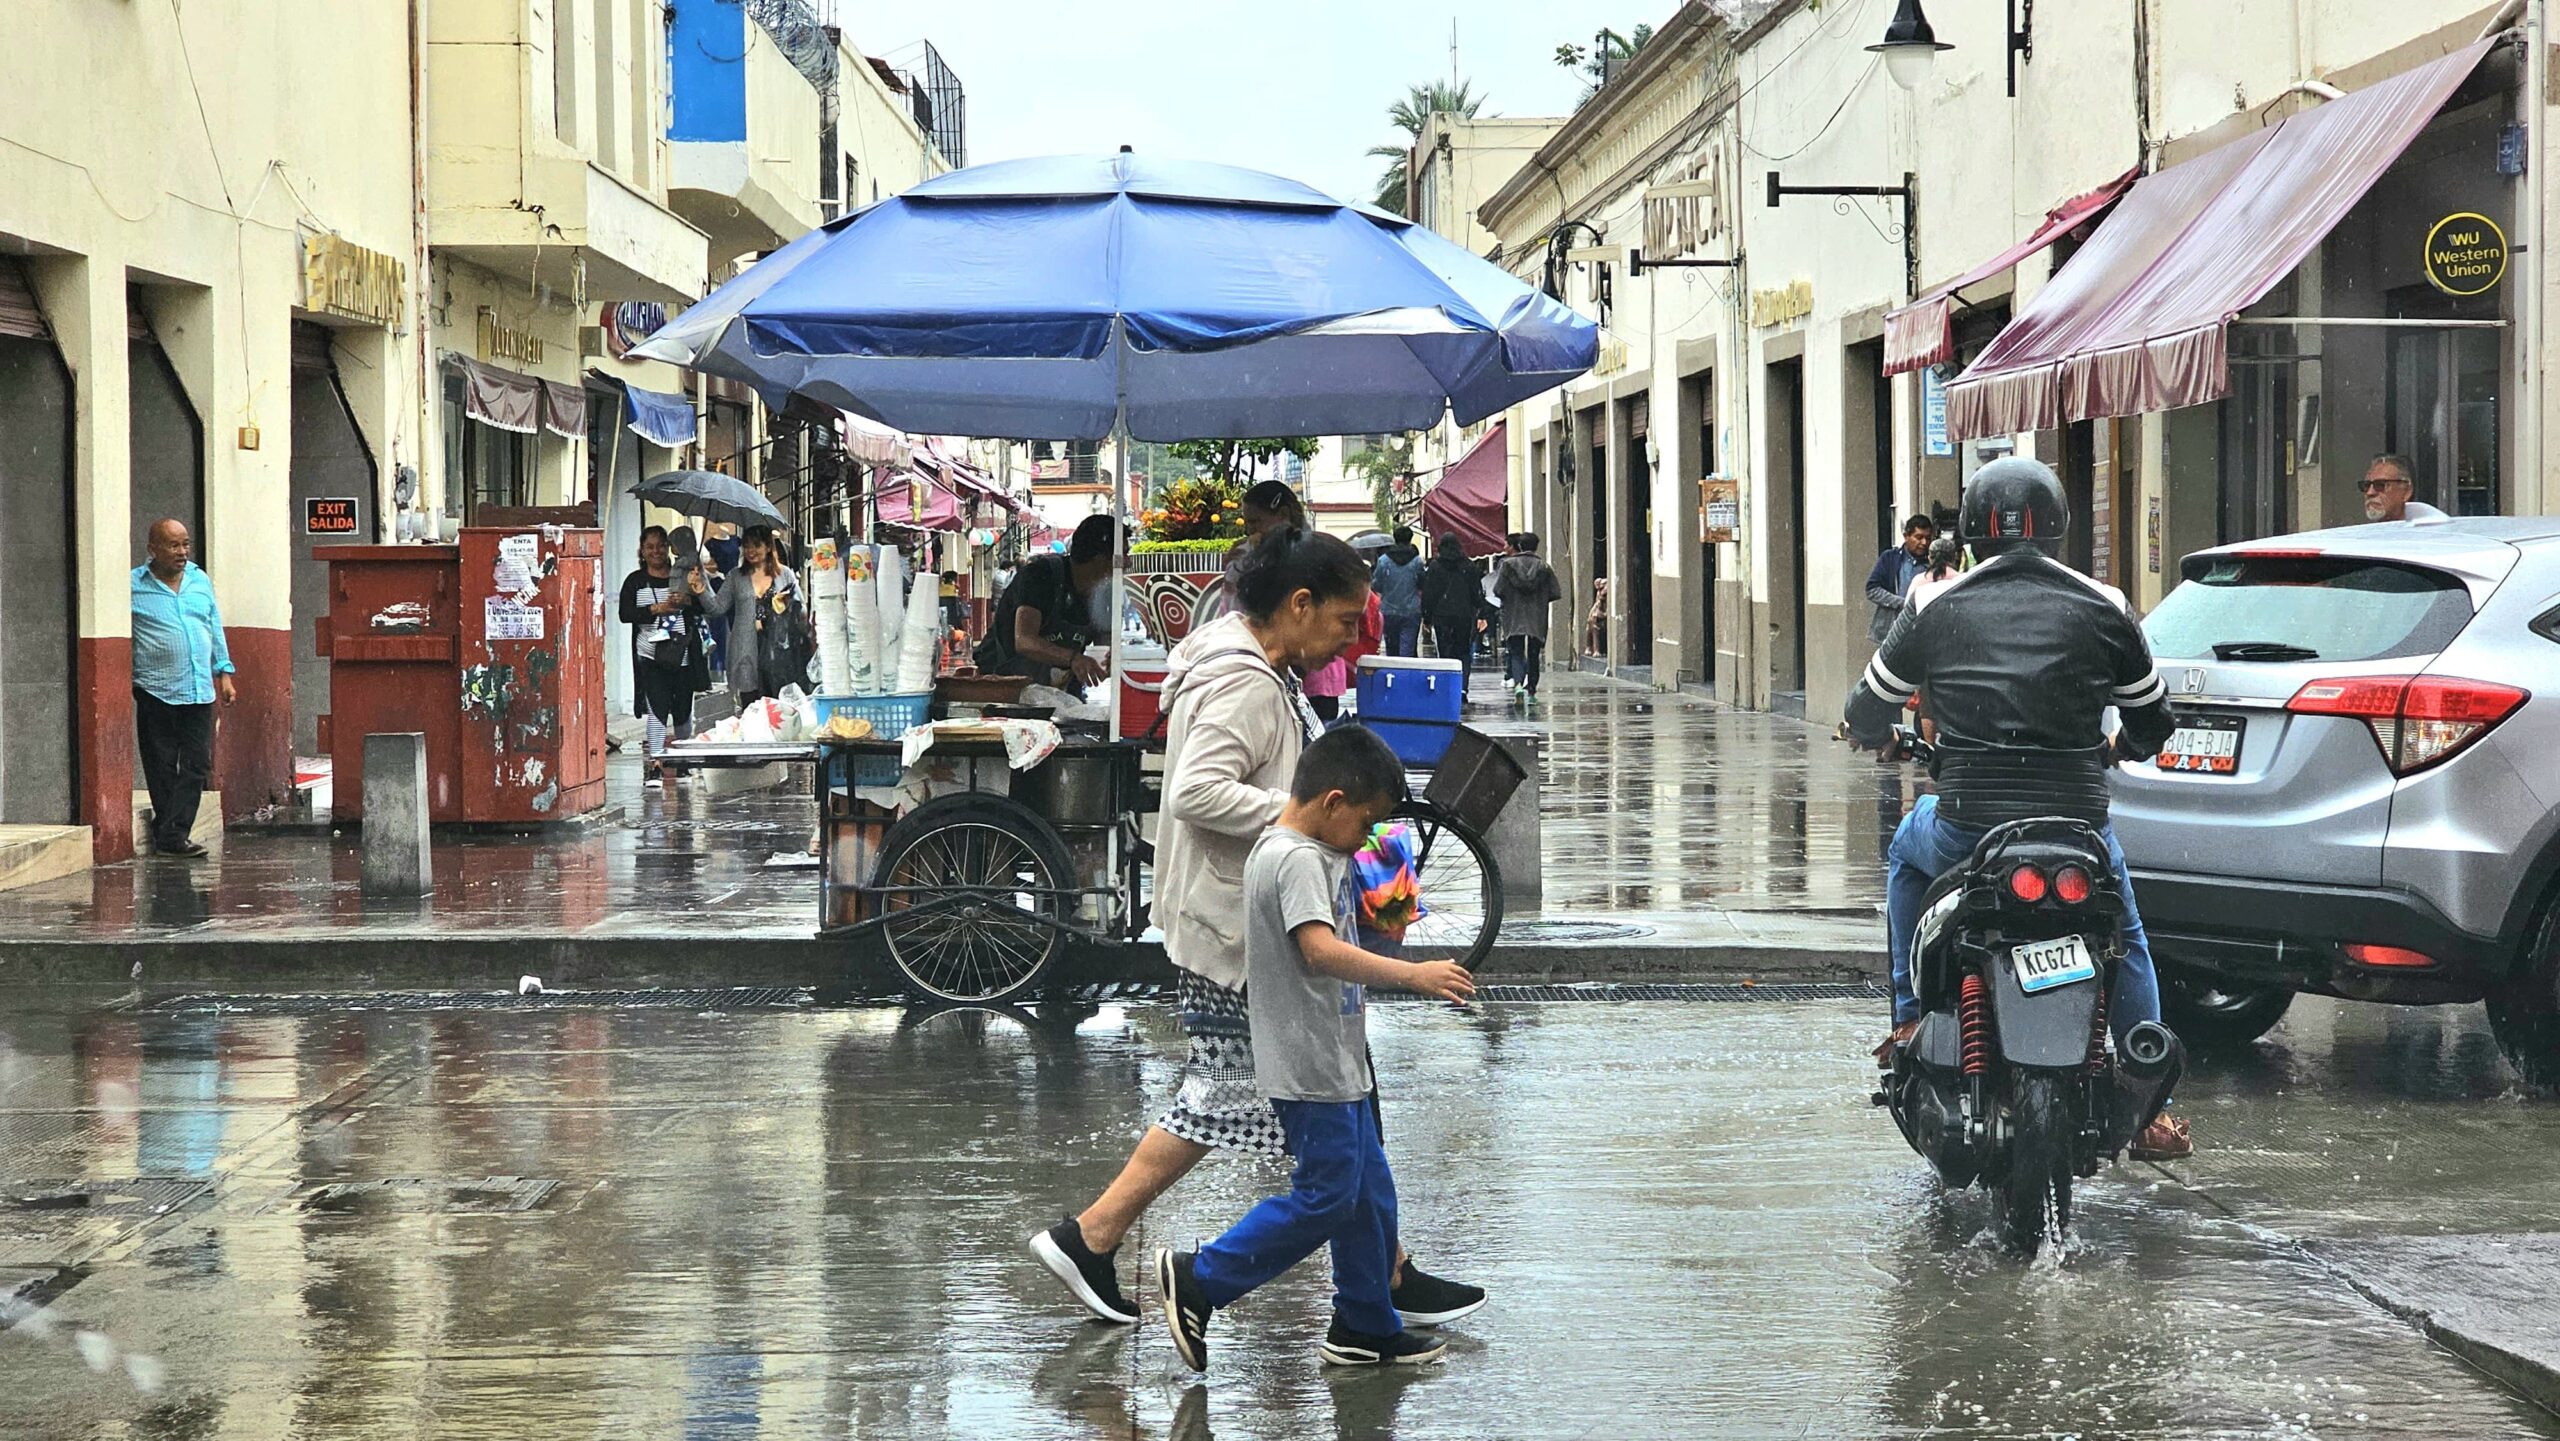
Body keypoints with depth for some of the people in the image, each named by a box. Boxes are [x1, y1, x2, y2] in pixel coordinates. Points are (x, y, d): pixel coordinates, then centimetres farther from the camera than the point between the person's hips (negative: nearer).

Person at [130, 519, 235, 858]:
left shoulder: (201, 581, 13)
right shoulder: (133, 586, -1)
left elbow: (216, 630, 20)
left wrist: (224, 673, 15)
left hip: (199, 691, 5)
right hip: (156, 692, -4)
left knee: (197, 766, 0)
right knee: (162, 769, -1)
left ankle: (169, 834, 3)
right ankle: (172, 836, 4)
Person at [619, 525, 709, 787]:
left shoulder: (682, 577, 9)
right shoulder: (635, 581, 5)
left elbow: (705, 607, 9)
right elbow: (625, 614, -5)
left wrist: (687, 601, -12)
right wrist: (655, 609, -16)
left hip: (683, 654, 2)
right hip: (651, 655, -2)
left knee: (683, 707, 9)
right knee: (657, 706, -12)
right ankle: (655, 763, -11)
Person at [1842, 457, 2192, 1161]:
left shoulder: (1936, 607, 1)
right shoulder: (2102, 607, 3)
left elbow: (1868, 713, 11)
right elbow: (2153, 720, 13)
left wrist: (1872, 731, 36)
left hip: (1965, 829, 0)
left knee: (1906, 851, 34)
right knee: (2127, 945, 27)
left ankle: (1910, 1021, 30)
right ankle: (2152, 1111, 23)